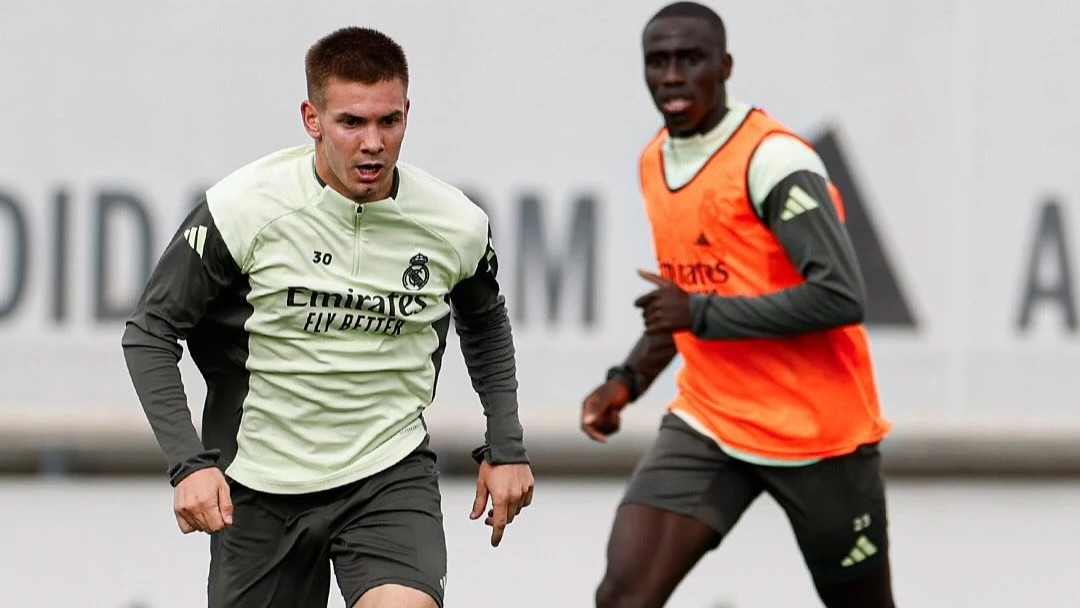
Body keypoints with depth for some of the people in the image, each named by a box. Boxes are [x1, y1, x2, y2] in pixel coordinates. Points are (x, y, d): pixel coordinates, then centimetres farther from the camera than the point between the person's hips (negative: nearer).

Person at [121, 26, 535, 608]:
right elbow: (150, 332, -7)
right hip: (259, 487, 0)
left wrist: (505, 446, 11)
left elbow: (485, 323, 17)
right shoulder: (242, 207, -16)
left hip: (391, 473, 0)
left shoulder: (458, 225, -7)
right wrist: (189, 463, -17)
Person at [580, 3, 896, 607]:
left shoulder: (773, 160, -17)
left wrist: (700, 314, -22)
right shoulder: (655, 163, 8)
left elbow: (841, 298, -26)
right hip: (708, 424, 6)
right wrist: (629, 380, 8)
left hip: (818, 431, -6)